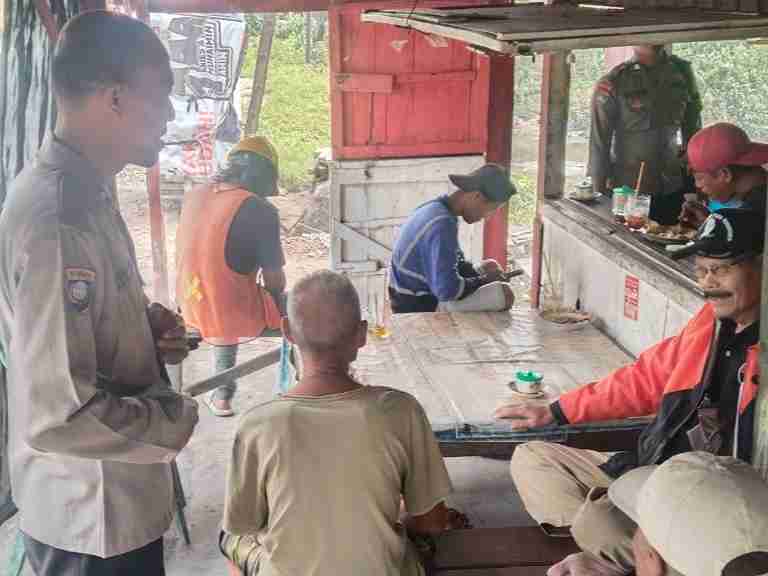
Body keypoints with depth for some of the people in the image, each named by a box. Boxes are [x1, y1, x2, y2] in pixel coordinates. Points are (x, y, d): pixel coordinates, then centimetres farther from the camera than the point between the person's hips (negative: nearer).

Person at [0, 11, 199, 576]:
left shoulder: (87, 192, 3)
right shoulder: (55, 217, -29)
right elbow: (59, 416, -32)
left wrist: (145, 323, 0)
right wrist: (178, 417, -16)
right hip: (91, 521, -9)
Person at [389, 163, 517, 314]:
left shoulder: (435, 209, 4)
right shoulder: (443, 224, -27)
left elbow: (453, 261, 17)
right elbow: (447, 290, -30)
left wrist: (478, 272, 1)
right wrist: (483, 280, -13)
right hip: (422, 309, -10)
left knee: (491, 266, 19)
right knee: (504, 293, -14)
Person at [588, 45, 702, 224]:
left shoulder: (682, 71, 2)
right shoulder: (612, 84, -10)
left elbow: (692, 127, 12)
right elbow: (599, 144, -6)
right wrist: (600, 193, -6)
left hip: (673, 190, 3)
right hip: (627, 192, -3)